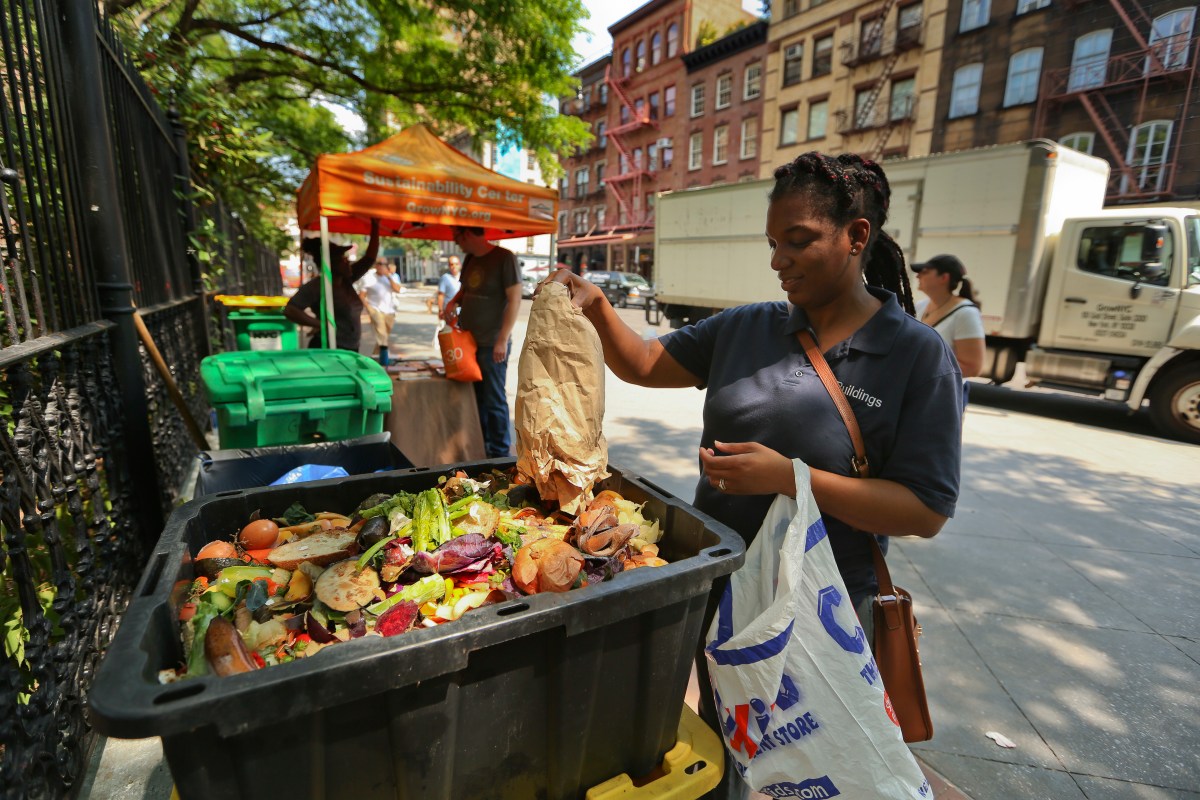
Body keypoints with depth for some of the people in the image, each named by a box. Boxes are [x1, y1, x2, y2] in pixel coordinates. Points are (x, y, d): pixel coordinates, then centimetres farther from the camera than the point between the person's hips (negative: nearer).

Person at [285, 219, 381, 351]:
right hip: (328, 350, -8)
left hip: (350, 350, 8)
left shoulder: (347, 280, 10)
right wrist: (320, 324, -22)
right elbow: (289, 310, -17)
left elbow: (370, 258, 13)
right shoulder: (316, 286, -12)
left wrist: (375, 227, 9)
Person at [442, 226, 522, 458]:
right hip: (468, 341, 7)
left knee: (494, 400, 0)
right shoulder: (470, 259, 12)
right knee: (475, 397, 12)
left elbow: (514, 300, -15)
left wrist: (502, 340, -19)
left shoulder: (504, 258, -11)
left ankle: (500, 453, 12)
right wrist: (453, 302, 2)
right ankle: (479, 447, 25)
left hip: (492, 344, -7)